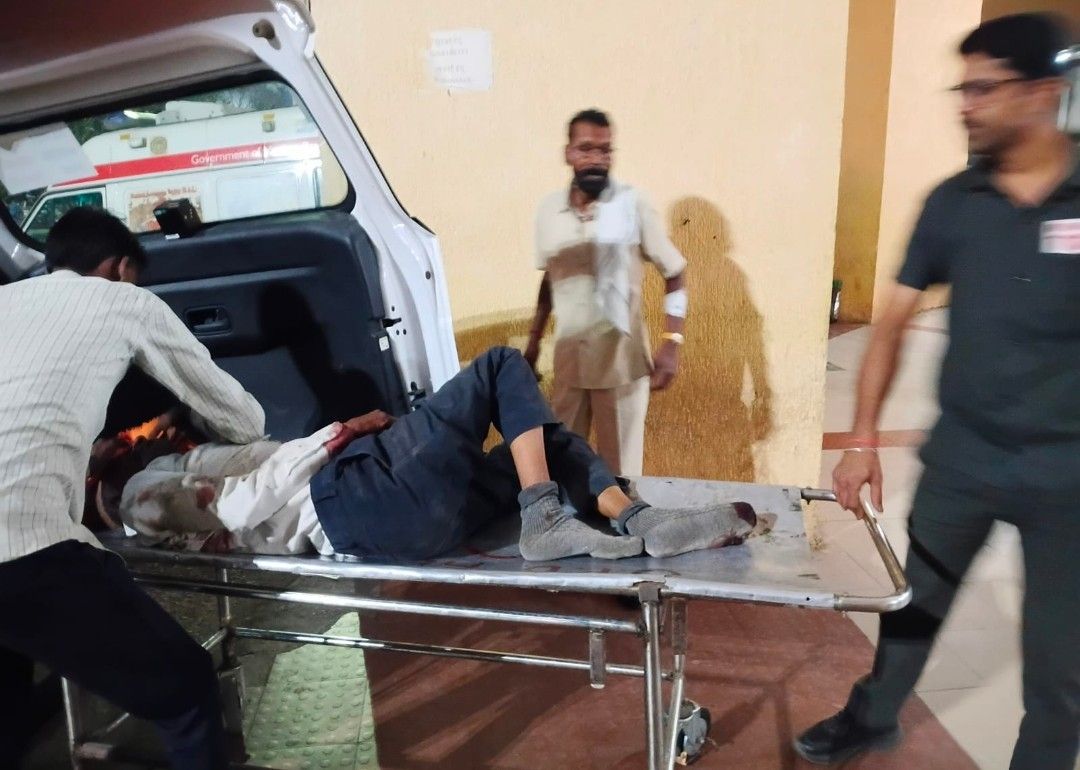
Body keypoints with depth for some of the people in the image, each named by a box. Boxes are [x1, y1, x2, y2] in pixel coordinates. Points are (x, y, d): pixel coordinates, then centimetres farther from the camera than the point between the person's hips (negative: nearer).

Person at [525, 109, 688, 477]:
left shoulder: (633, 204, -10)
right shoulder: (549, 210, 2)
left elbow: (675, 273, -5)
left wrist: (671, 343, -14)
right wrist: (534, 341, 16)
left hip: (622, 360, -3)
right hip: (568, 360, 4)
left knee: (620, 469, 6)